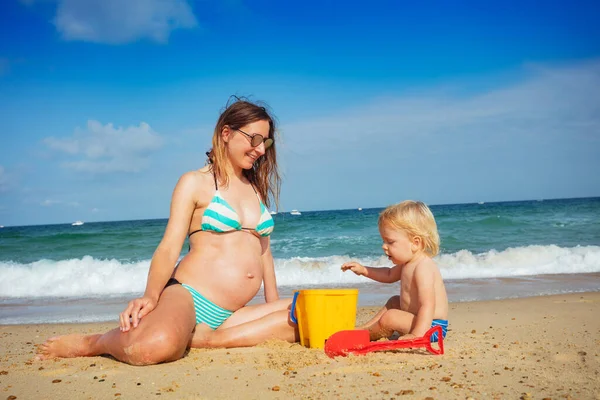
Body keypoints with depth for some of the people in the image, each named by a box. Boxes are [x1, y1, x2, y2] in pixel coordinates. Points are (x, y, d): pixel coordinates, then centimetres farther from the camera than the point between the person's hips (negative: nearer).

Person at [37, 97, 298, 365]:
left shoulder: (257, 187, 20)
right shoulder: (195, 183, 3)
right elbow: (169, 248, -5)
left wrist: (274, 305, 17)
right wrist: (151, 295, -22)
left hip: (230, 314, 6)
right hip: (188, 296, -6)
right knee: (156, 346, -39)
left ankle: (203, 338, -17)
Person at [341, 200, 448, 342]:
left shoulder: (423, 268, -25)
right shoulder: (407, 263, 9)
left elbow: (427, 306, -35)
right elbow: (389, 275, 31)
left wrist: (417, 335, -44)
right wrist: (363, 270, 20)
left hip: (431, 326, -12)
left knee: (390, 318, -27)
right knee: (394, 301, 31)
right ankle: (365, 328, 29)